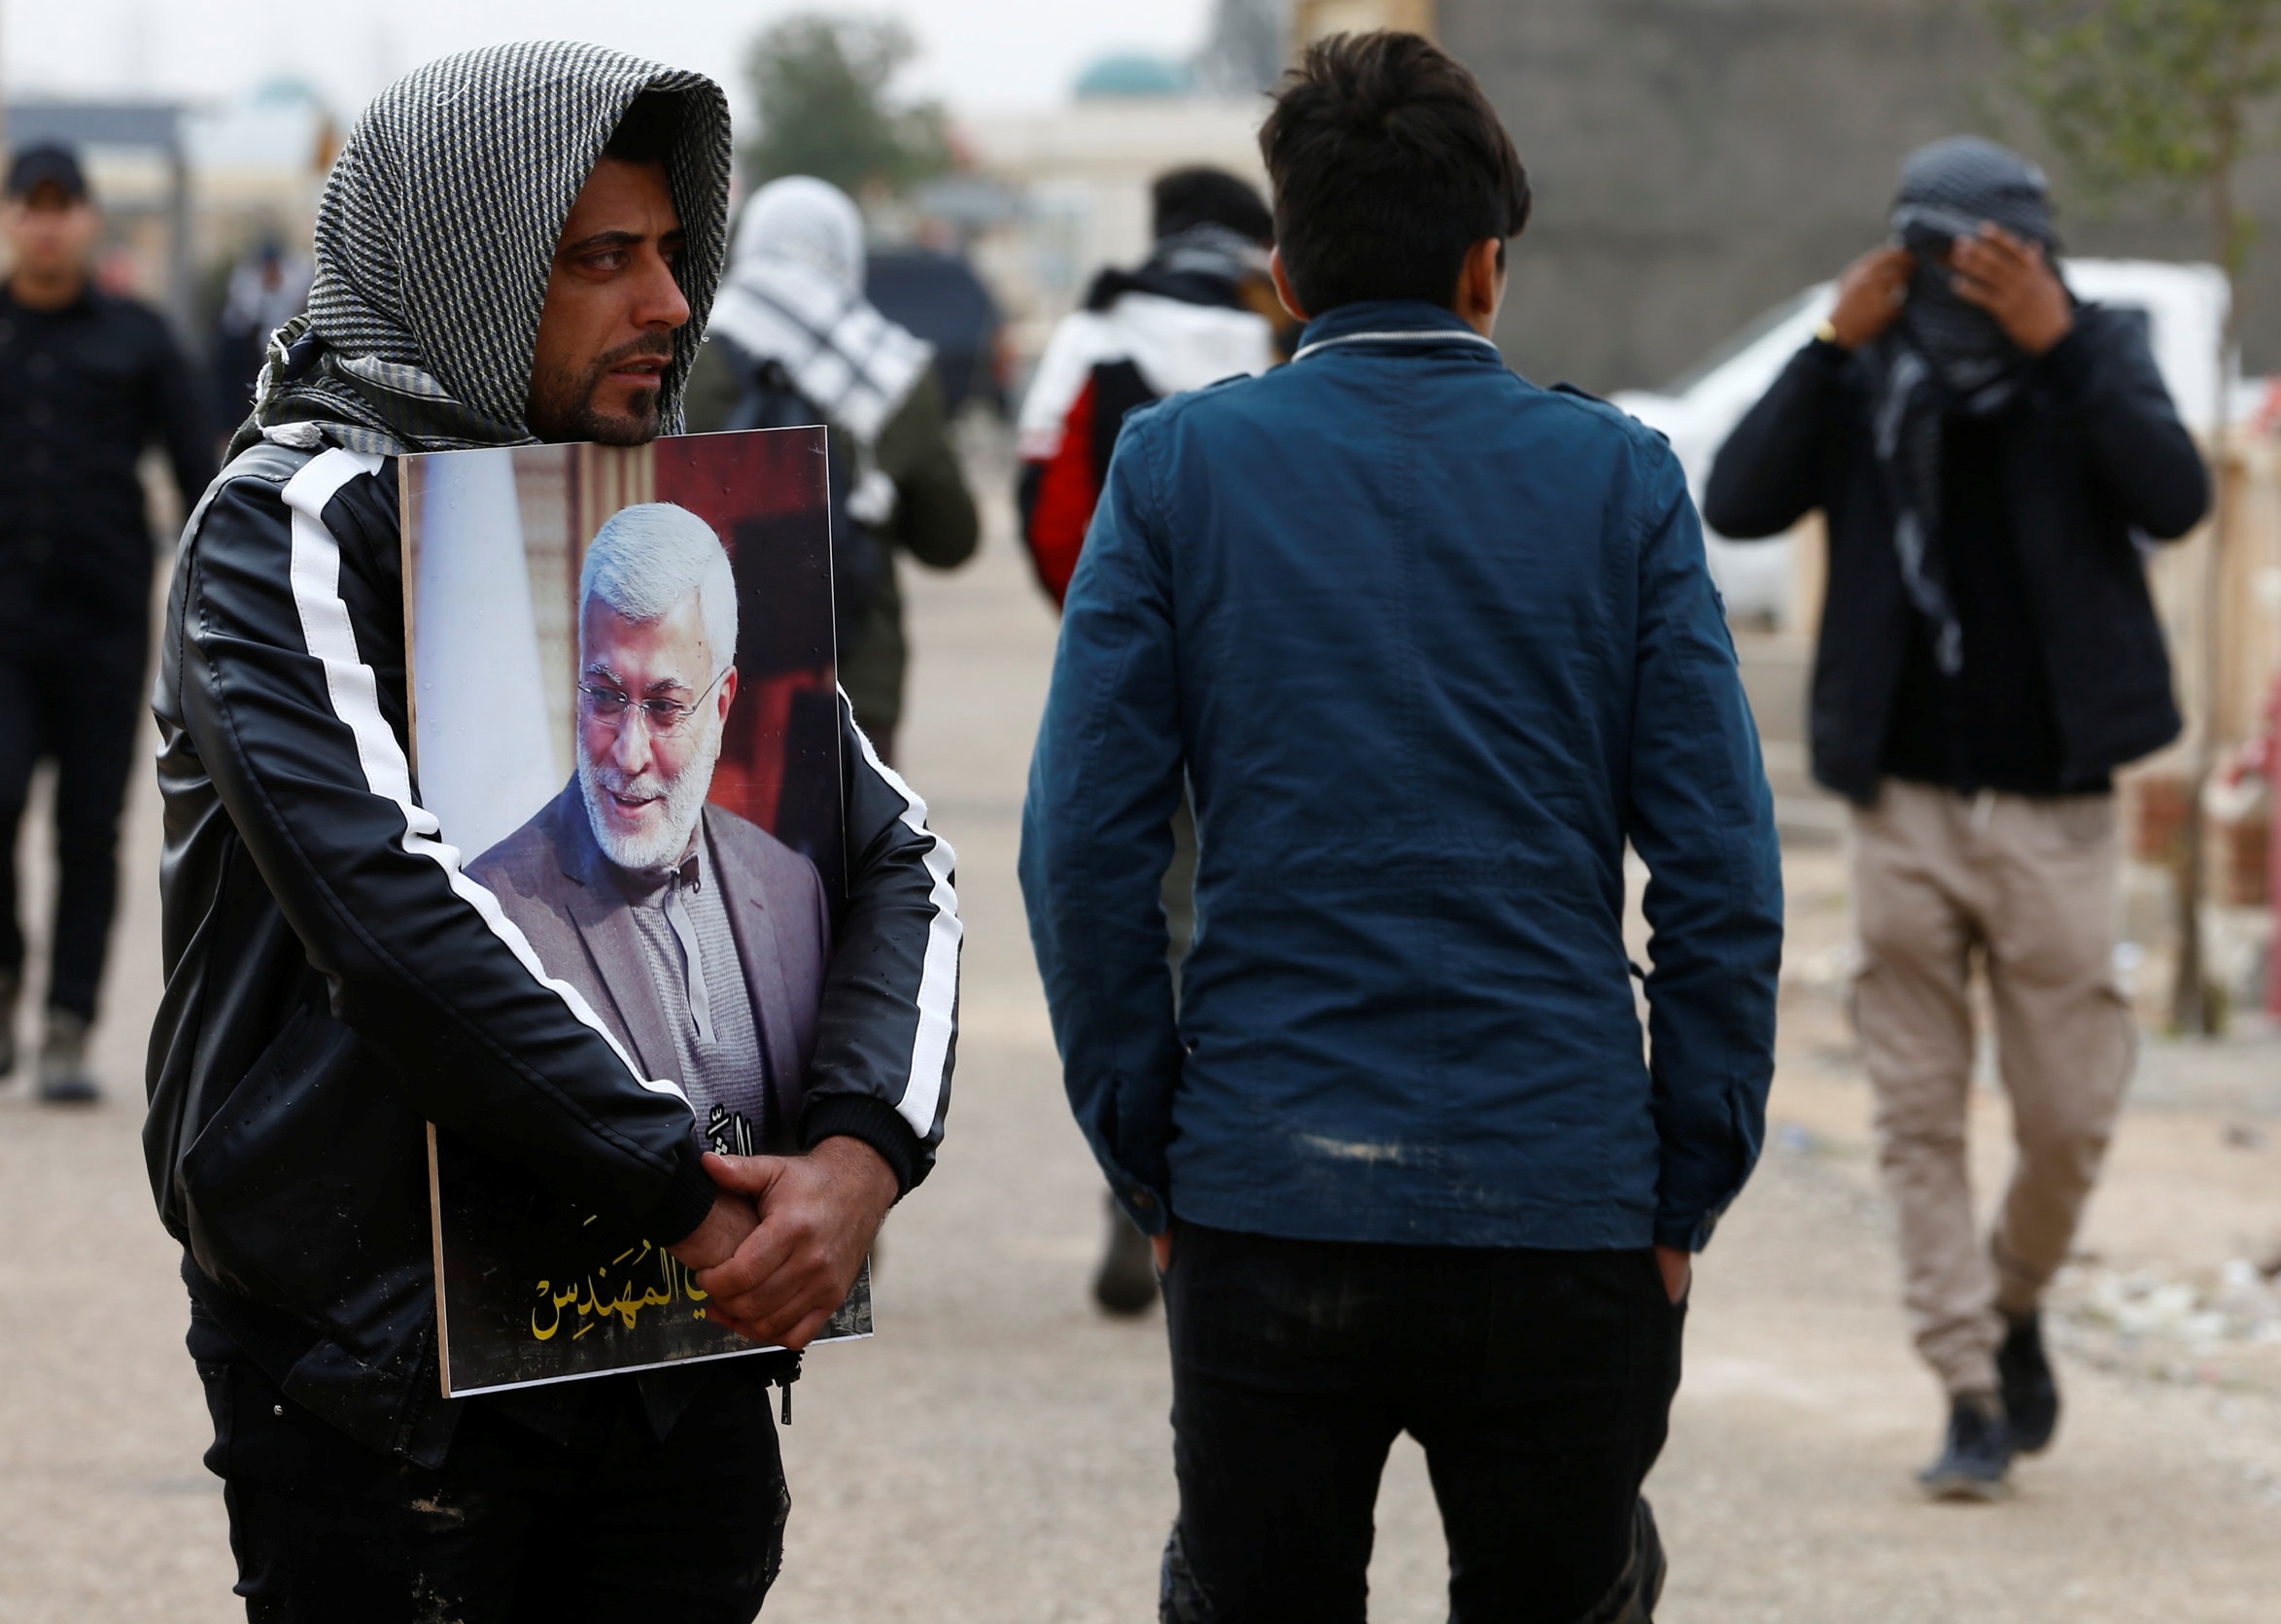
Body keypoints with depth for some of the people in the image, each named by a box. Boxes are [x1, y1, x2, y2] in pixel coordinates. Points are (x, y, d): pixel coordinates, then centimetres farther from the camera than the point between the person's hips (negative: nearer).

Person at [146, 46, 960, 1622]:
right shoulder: (295, 526, -9)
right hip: (385, 1365, -6)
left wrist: (865, 1150, -13)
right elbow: (395, 901, -22)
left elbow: (896, 854, 7)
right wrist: (688, 1194, -21)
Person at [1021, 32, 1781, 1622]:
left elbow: (1084, 847, -2)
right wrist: (1688, 1191, 5)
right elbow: (1722, 873, -2)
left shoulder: (1177, 465, 2)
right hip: (1560, 1214, 0)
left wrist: (1153, 1164, 6)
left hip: (1264, 1208, 0)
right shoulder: (1619, 478, 2)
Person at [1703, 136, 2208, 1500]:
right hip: (1907, 807, 1)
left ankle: (2016, 1309, 31)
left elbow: (2175, 500, -18)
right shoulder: (1866, 385, 0)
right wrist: (1835, 347, -18)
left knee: (2070, 1119, 4)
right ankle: (1974, 1396, 7)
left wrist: (2060, 346, -24)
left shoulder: (2095, 363, -1)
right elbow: (1738, 505, -12)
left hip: (2053, 810, -1)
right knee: (1921, 1120, 1)